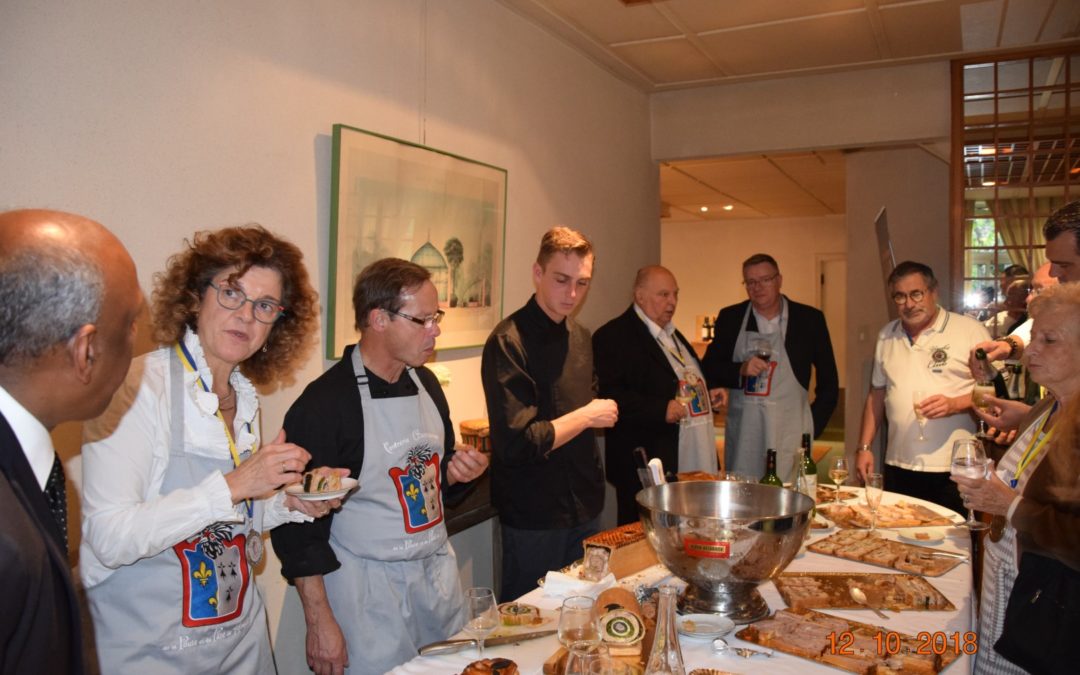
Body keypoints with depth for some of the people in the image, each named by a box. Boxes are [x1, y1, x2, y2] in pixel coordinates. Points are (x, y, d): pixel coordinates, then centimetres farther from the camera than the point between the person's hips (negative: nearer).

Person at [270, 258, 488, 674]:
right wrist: (320, 623, -14)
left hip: (439, 574, 7)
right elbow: (298, 524, -16)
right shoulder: (323, 403, -18)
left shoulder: (426, 382, 4)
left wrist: (458, 474, -5)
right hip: (368, 592, -6)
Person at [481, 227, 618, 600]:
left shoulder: (580, 336, 7)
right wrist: (586, 416, -16)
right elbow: (516, 443, -25)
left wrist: (601, 412, 3)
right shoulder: (509, 342, -20)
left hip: (585, 505, 8)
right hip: (534, 515, -8)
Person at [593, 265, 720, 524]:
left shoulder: (672, 333, 20)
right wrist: (661, 409, -25)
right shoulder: (613, 336, -11)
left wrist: (707, 394, 15)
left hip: (694, 463, 9)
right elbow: (607, 395, -21)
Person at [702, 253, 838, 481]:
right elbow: (709, 368, 6)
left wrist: (813, 426, 2)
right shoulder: (730, 317, 6)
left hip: (789, 430, -1)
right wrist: (741, 370, -12)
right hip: (742, 430, 2)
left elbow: (829, 381, 8)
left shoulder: (810, 318, 3)